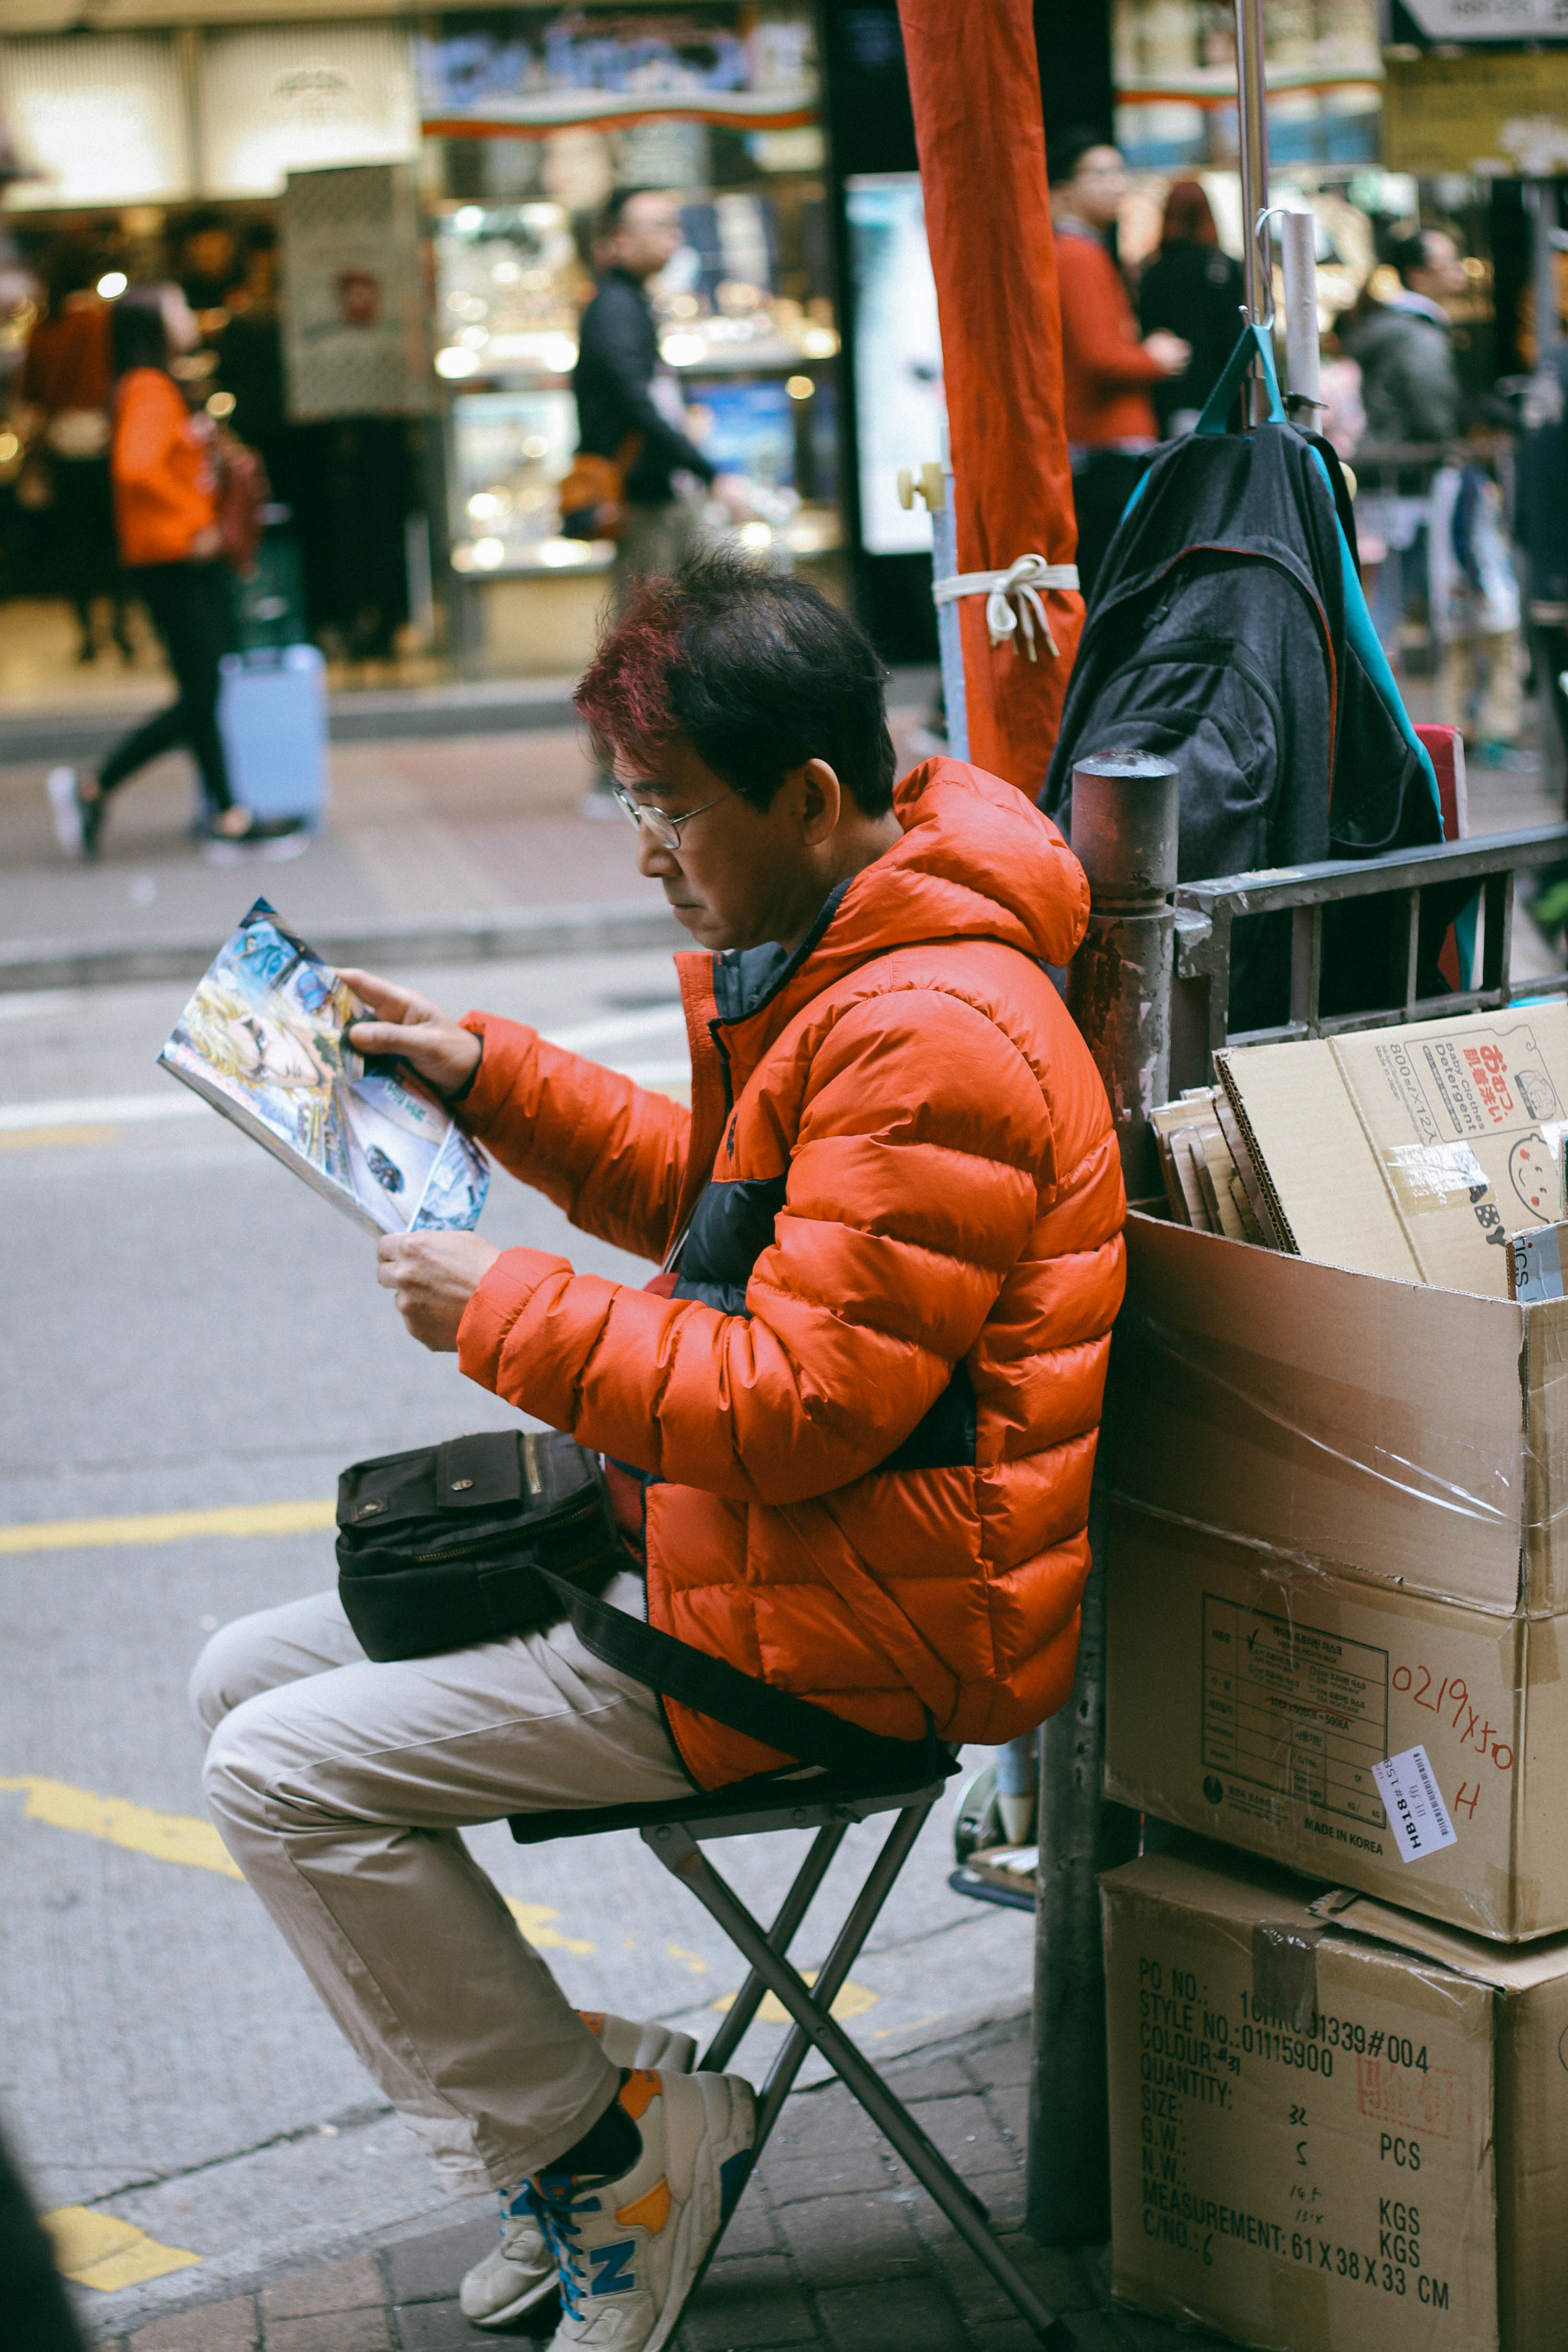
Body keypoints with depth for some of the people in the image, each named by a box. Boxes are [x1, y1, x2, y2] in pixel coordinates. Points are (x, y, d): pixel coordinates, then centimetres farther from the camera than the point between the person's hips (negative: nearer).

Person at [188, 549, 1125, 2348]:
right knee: (248, 1677, 9)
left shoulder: (931, 1040, -25)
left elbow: (796, 1407, -27)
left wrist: (504, 1314, -18)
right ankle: (546, 2134, 14)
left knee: (288, 1774, -15)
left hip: (853, 1622, -11)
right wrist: (491, 1078, 12)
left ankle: (603, 2145, 2)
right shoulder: (818, 957, 8)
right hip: (714, 1526, 11)